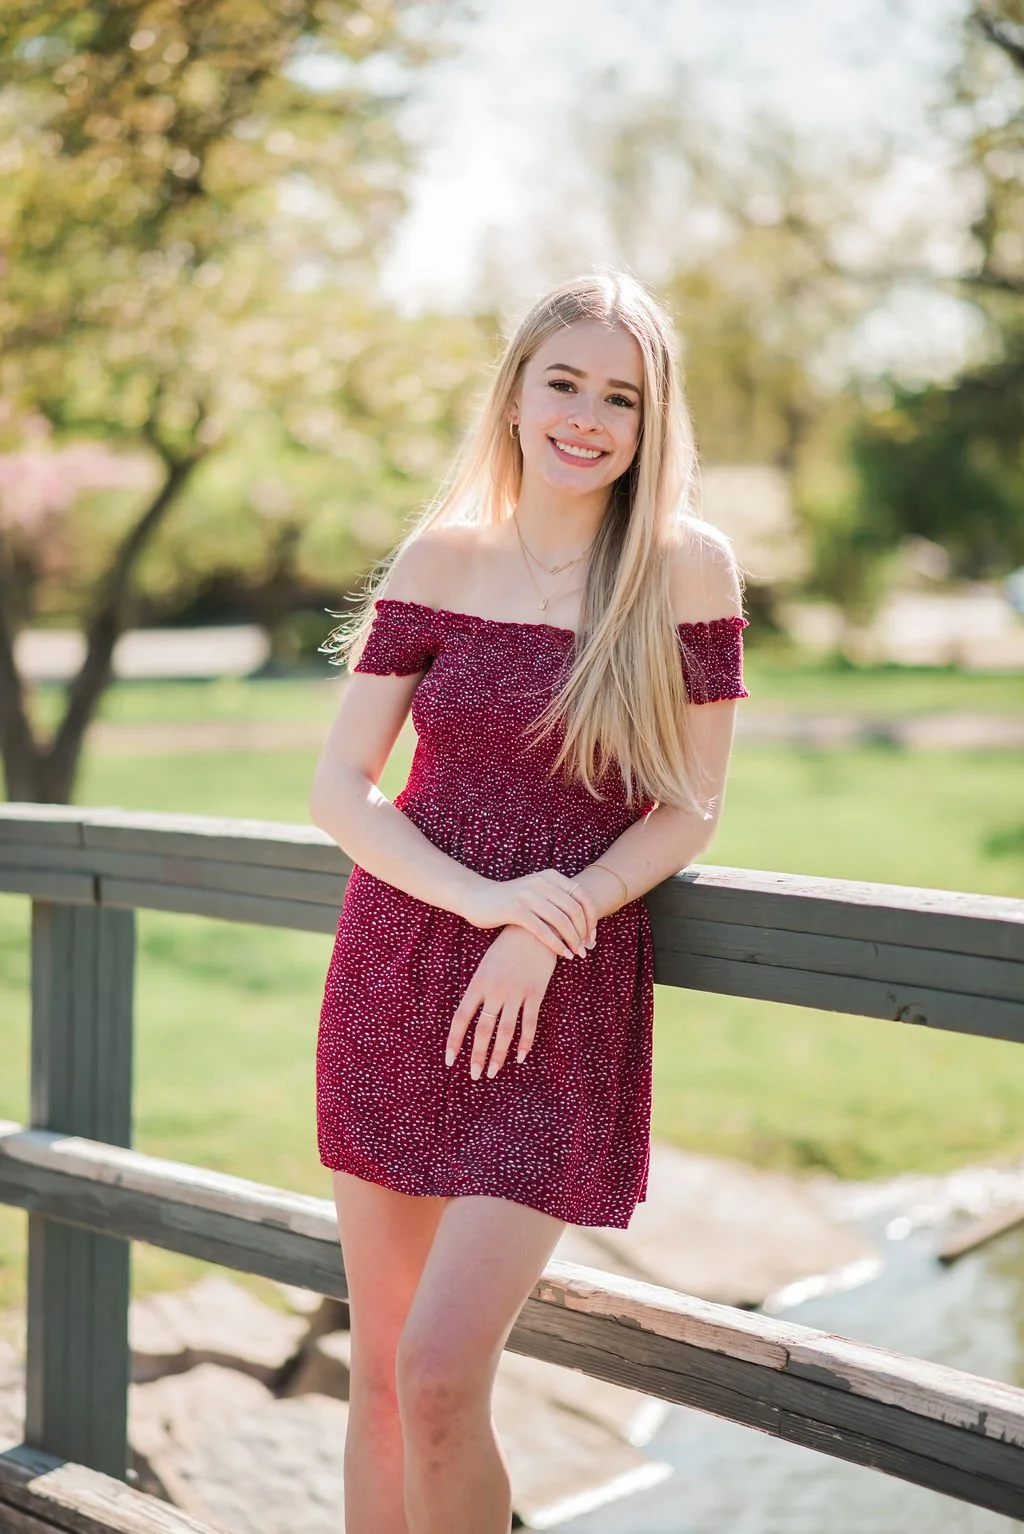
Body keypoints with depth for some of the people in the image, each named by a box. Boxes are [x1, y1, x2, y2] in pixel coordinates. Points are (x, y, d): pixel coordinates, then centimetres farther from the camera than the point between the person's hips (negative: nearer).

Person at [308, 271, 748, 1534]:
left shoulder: (686, 565, -4)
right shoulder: (440, 557, 2)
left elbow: (689, 811, -3)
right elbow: (337, 787, 0)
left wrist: (549, 928, -16)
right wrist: (479, 897, -16)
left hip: (567, 995, -3)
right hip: (398, 969, 3)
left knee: (440, 1372, -13)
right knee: (378, 1372, 10)